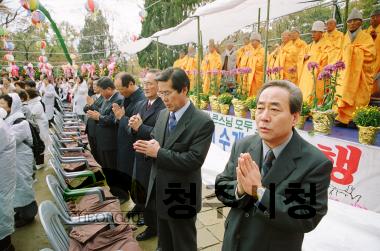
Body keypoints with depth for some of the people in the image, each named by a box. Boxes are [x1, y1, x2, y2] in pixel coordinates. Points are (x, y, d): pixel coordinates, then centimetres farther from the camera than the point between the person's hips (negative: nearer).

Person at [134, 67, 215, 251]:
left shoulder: (203, 122, -20)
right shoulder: (163, 114, 3)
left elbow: (194, 160, -25)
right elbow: (154, 141, 11)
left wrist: (158, 152, -24)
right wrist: (147, 147, -13)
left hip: (181, 198, -7)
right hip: (159, 192, 7)